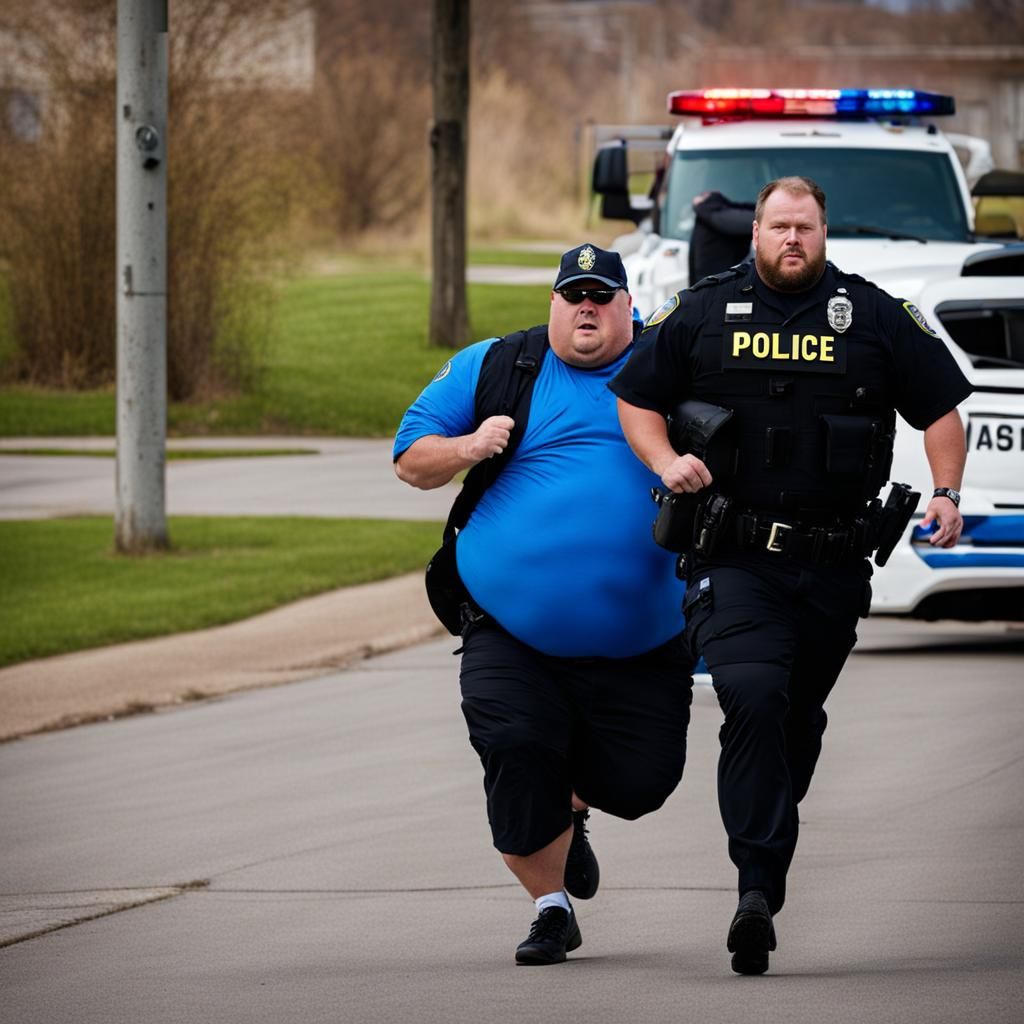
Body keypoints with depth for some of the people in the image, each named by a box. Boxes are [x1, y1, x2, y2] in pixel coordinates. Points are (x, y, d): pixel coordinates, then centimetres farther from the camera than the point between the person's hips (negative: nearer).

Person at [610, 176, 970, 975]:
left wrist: (946, 494, -2)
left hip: (834, 563, 2)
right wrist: (665, 461, -6)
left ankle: (763, 873, 30)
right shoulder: (702, 314, 5)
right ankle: (758, 886, -26)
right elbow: (636, 398, 13)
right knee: (752, 697, -22)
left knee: (799, 720, 12)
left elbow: (941, 407, 11)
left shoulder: (875, 317, 6)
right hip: (735, 558, -2)